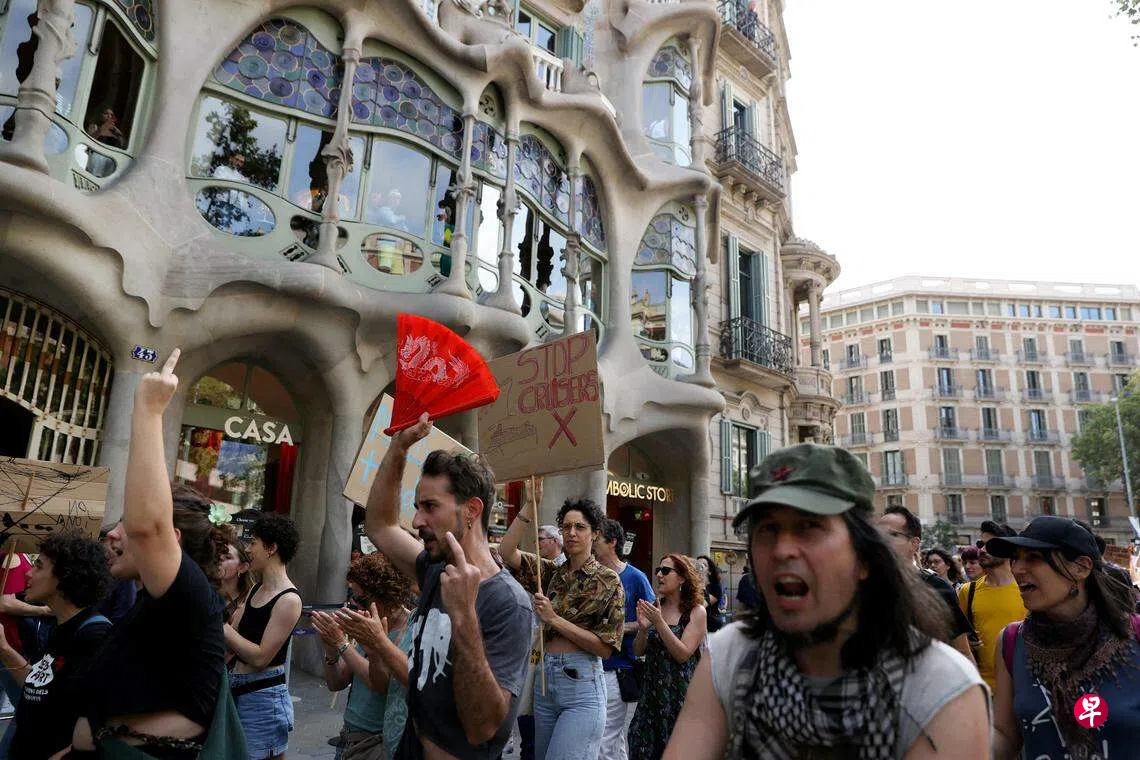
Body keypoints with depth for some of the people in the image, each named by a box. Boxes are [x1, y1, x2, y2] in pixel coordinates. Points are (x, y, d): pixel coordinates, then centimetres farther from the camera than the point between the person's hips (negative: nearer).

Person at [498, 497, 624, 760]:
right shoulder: (553, 573, 8)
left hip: (582, 685, -5)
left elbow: (606, 648, -10)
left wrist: (555, 619, -16)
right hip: (545, 678, 6)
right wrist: (531, 504, -14)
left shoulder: (608, 580, -5)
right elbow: (507, 551, -6)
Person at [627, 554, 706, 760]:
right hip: (653, 691, 4)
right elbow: (638, 651, 7)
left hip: (681, 693, -4)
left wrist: (659, 622, -21)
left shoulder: (696, 611, -7)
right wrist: (643, 628, -13)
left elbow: (683, 654, -14)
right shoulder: (655, 607, 6)